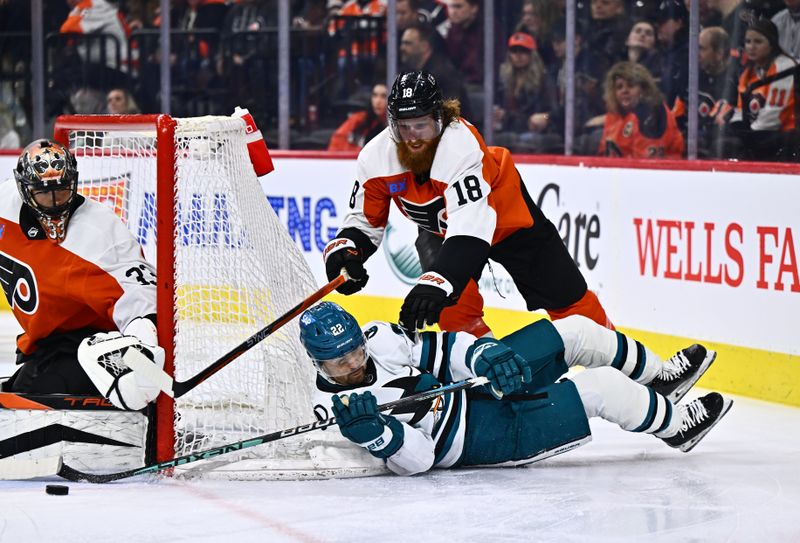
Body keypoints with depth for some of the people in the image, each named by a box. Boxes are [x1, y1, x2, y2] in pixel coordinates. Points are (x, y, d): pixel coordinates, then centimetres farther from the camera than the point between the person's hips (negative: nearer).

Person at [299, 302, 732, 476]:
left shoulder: (375, 338, -9)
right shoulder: (339, 407, -26)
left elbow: (436, 348, -1)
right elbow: (416, 459, -28)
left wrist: (485, 356, -20)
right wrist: (373, 434, -47)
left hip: (479, 381, 7)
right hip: (485, 435, -7)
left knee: (578, 331, 7)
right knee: (604, 387, -12)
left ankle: (658, 379, 35)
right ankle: (675, 426, 19)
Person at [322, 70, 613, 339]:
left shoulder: (463, 146, -41)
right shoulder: (376, 157, -25)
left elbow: (470, 228, -51)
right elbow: (364, 222, -13)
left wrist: (436, 283, -64)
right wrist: (343, 251, -36)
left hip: (505, 215, -3)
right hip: (439, 227, 3)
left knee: (563, 294, 5)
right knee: (453, 298, -25)